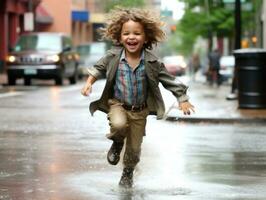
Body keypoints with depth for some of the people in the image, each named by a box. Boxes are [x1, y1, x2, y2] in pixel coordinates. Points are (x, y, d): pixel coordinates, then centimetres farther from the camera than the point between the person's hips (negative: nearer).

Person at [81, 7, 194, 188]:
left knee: (134, 147, 8)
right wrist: (89, 82, -3)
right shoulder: (113, 57, -13)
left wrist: (183, 100, -9)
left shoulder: (152, 62, -16)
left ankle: (128, 173, 39)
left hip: (140, 110, 1)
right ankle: (117, 144, 2)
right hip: (117, 104, -1)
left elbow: (169, 81, -7)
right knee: (119, 125, -34)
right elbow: (99, 68, 8)